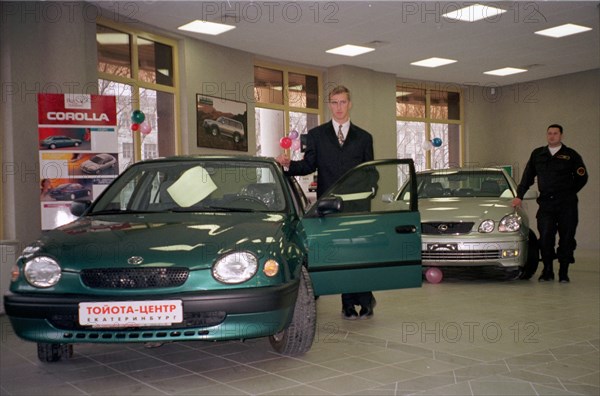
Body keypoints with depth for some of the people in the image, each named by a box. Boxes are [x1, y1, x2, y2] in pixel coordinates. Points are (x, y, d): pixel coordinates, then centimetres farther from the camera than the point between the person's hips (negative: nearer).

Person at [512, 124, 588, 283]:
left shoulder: (571, 155, 4)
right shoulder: (537, 154, 13)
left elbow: (582, 177, 10)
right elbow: (527, 177, 17)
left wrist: (568, 193, 7)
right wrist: (519, 196, 11)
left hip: (567, 205, -2)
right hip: (545, 204, 2)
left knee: (566, 238, -1)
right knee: (545, 237, -6)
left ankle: (563, 273, 8)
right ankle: (547, 271, 6)